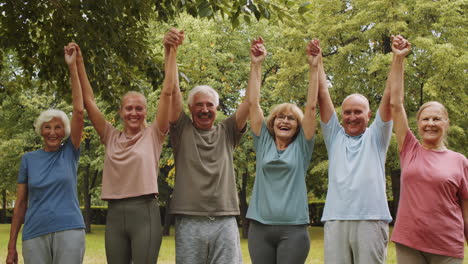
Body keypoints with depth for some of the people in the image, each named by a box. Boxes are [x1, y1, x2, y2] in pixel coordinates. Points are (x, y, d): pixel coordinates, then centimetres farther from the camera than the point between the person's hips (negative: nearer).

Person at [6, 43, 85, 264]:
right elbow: (20, 202, 9)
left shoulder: (69, 152, 5)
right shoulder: (29, 159, 8)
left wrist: (72, 67, -9)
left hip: (69, 230, -1)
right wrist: (11, 246, 5)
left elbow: (79, 110, -5)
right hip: (34, 234, 1)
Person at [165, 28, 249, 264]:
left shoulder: (226, 133, 13)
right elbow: (173, 91, -3)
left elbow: (249, 101, 5)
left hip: (225, 221, 1)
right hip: (189, 221, -1)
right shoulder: (182, 130, 8)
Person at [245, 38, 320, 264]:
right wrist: (256, 65, 2)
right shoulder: (264, 143, 10)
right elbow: (253, 103, 6)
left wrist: (314, 67, -5)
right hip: (260, 226, 2)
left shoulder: (301, 147, 6)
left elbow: (311, 106, -1)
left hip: (293, 228, -2)